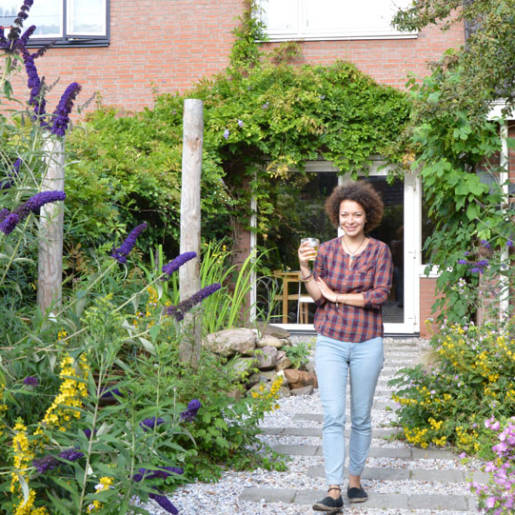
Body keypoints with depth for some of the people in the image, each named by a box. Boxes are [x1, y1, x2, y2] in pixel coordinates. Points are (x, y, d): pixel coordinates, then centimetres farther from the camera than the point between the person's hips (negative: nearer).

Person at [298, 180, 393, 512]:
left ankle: (356, 480, 28)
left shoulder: (379, 251, -3)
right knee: (333, 417, -8)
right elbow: (318, 296, -2)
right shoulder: (327, 250, 2)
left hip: (367, 344, 0)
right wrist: (305, 269, -17)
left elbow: (380, 295, -12)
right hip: (331, 342, 1)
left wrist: (336, 296, -11)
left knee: (361, 418, 11)